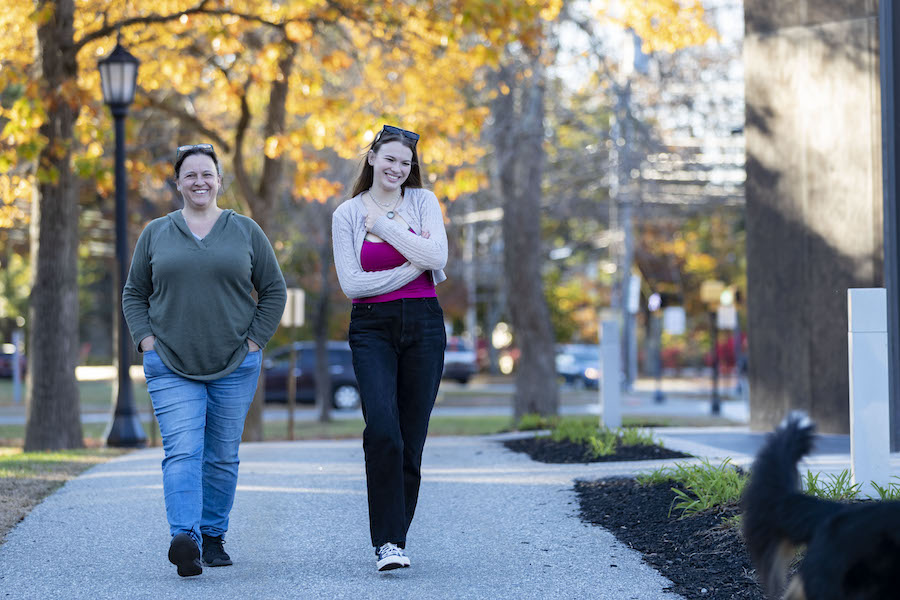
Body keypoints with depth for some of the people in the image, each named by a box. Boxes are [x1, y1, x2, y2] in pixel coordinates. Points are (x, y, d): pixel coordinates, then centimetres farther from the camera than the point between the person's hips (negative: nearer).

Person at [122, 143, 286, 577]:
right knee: (182, 451, -16)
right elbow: (133, 295, 13)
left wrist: (253, 342, 0)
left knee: (223, 457, 7)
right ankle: (185, 539, -28)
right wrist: (147, 342, 0)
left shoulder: (245, 231, 6)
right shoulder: (156, 233, 8)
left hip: (235, 366, 1)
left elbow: (274, 292, 9)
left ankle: (213, 537, 20)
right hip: (171, 369, -1)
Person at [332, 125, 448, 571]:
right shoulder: (347, 214, 5)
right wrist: (411, 268, -7)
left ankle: (395, 537, 14)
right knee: (382, 430, -20)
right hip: (372, 329, -1)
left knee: (411, 438, 2)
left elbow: (437, 258, -9)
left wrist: (385, 223, -8)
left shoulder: (423, 201, 7)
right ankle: (387, 542, -18)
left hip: (423, 325, 2)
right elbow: (351, 283, -3)